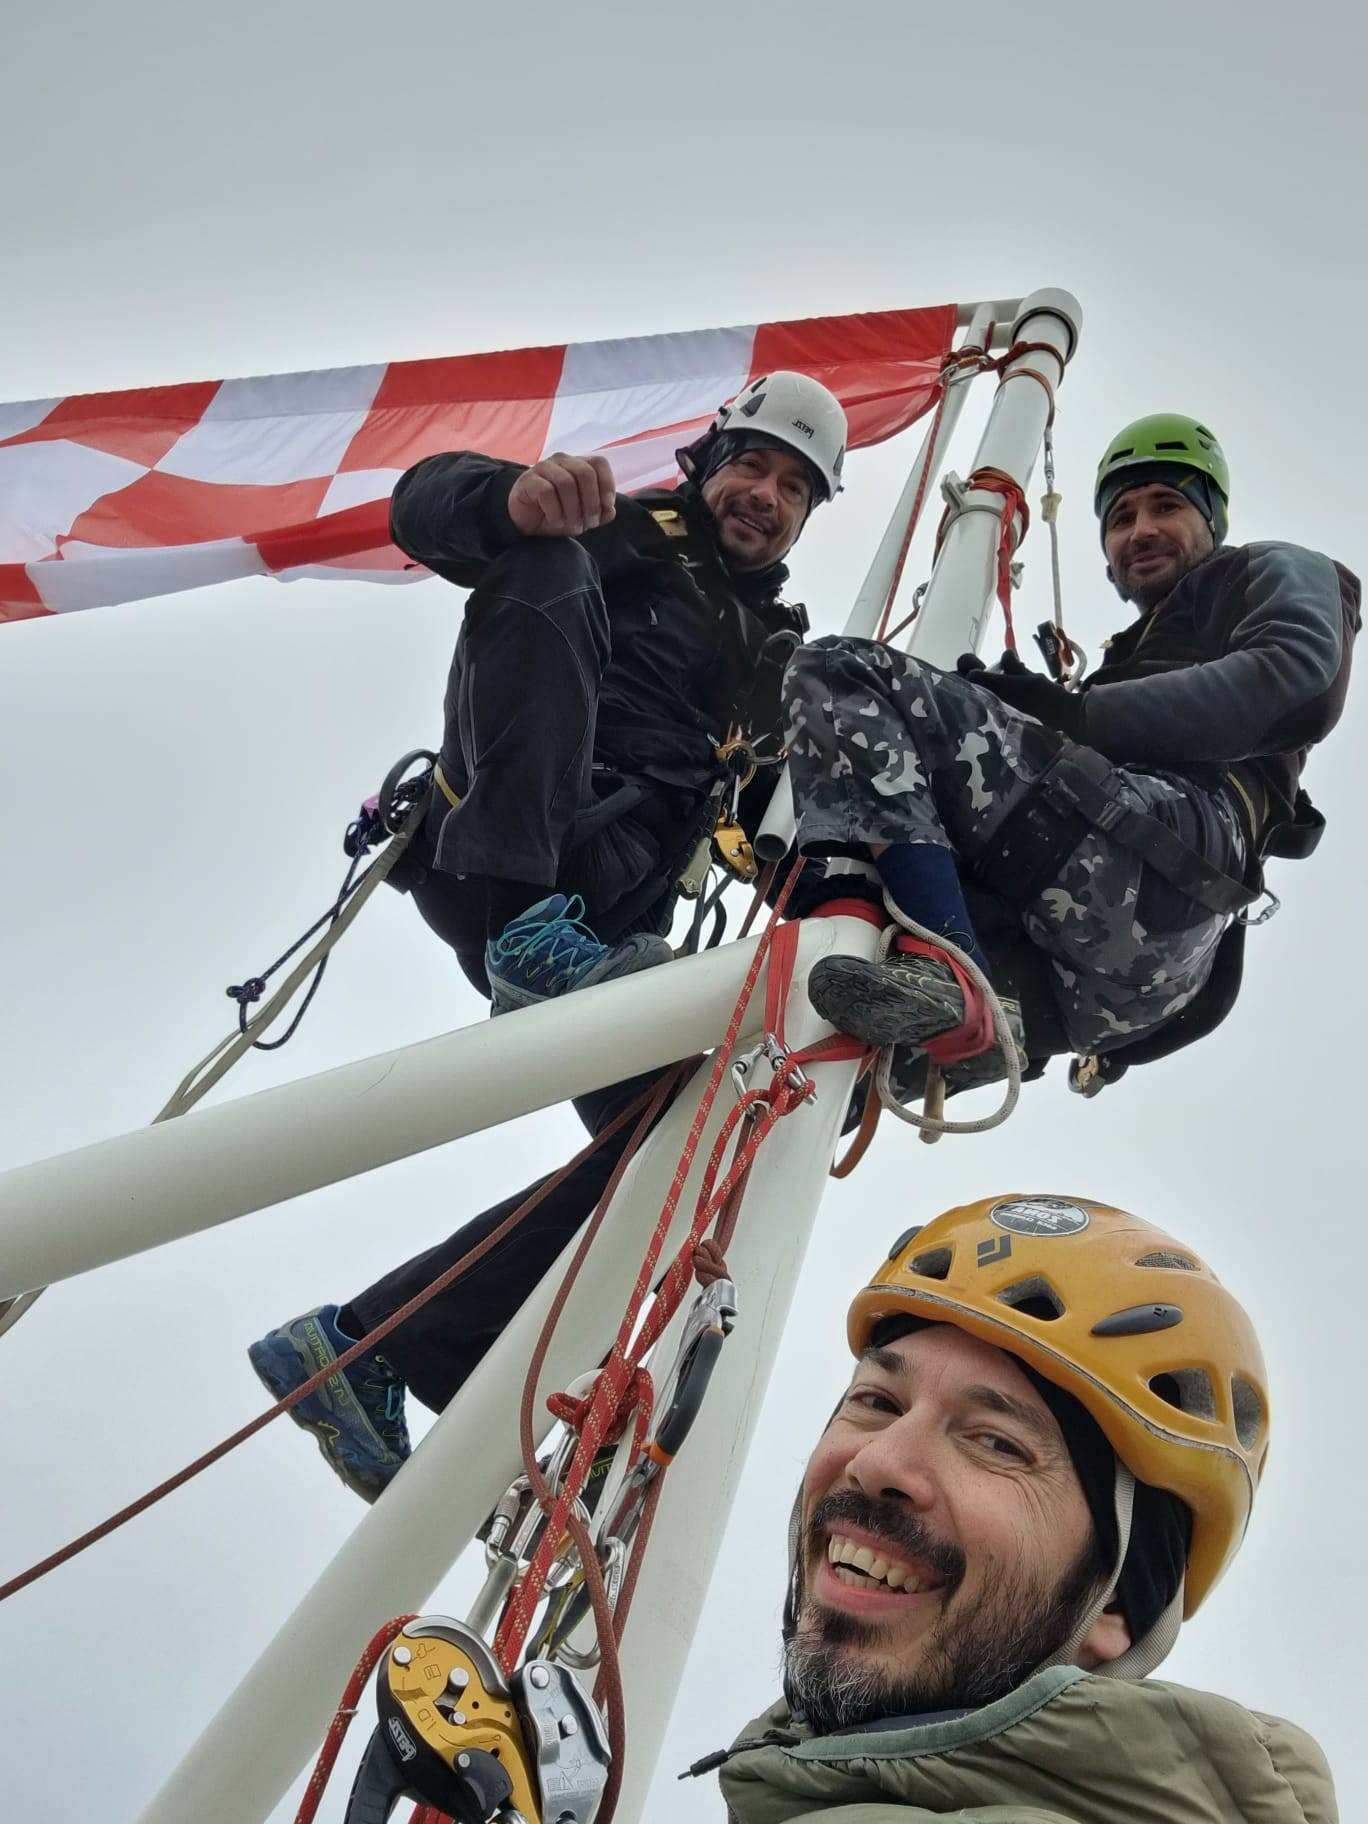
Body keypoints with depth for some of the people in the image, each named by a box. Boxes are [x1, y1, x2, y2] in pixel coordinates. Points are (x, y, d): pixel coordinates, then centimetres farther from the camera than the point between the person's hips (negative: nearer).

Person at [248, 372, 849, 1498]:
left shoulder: (780, 655, 29)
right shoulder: (627, 535, 12)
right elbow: (426, 505, -4)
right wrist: (515, 498, -27)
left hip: (613, 918, 6)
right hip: (497, 870, -6)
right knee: (545, 572, -23)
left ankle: (370, 1348, 0)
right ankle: (530, 934, -40)